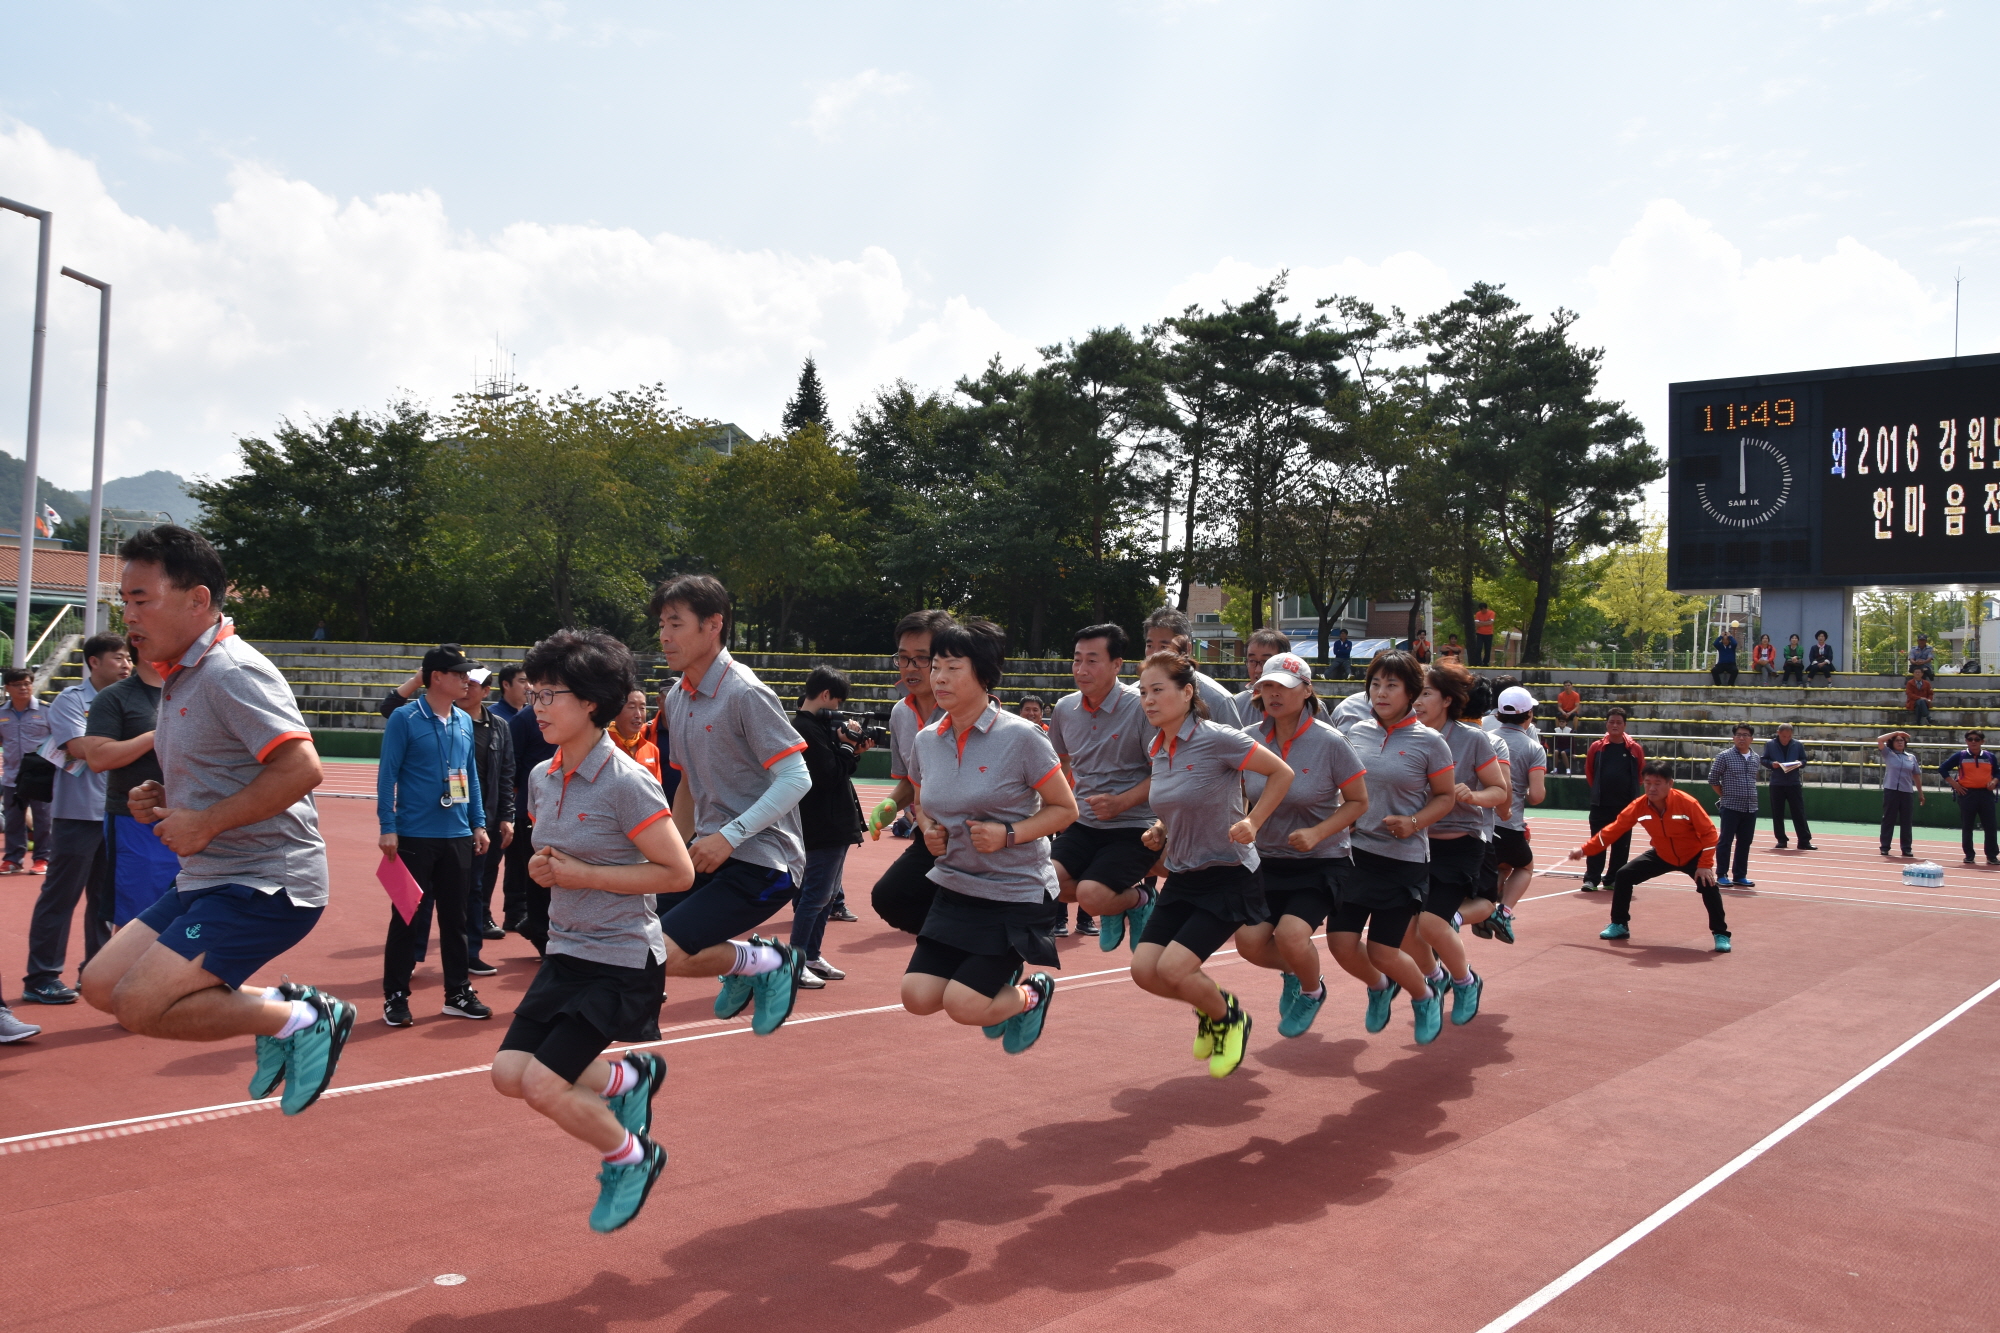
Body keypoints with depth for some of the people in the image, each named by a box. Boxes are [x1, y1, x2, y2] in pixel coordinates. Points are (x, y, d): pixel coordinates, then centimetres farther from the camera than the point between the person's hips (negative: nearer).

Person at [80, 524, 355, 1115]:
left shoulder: (233, 673, -17)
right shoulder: (179, 677, 14)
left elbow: (301, 767, -29)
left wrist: (204, 824, -21)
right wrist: (163, 800, 6)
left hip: (266, 883, -10)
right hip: (207, 881, 10)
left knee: (141, 1005, -17)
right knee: (102, 985, 10)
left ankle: (305, 1018, -3)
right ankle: (272, 1004, 14)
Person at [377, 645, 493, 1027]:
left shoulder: (464, 722, 9)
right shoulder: (405, 718, -8)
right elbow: (387, 775, -8)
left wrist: (479, 823, 11)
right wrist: (388, 827, -13)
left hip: (458, 837, 5)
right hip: (415, 837, -5)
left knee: (455, 918, 11)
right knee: (408, 918, 2)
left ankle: (458, 994, 20)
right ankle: (395, 996, 14)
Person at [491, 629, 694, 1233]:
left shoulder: (626, 782, -20)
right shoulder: (541, 777, 4)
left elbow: (678, 872, -18)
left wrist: (583, 874, -20)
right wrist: (541, 868, -3)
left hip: (623, 962, -8)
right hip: (565, 952, 8)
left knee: (542, 1083, -12)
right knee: (509, 1073, 2)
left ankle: (631, 1157, 15)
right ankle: (630, 1077, 25)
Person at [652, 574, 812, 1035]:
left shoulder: (744, 693, -15)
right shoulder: (679, 696, 10)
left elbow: (796, 778, -20)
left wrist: (729, 836, -24)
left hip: (762, 860, -9)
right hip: (710, 853, 9)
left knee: (662, 955, -19)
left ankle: (768, 962, 4)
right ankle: (744, 966, 18)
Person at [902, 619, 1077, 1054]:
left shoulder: (1021, 737, -15)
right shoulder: (925, 742, 1)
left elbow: (1064, 809, -8)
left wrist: (1008, 834, -21)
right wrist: (929, 830, -3)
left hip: (1017, 893, -5)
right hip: (954, 889, 6)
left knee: (962, 1006, -12)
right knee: (917, 998, -4)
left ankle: (1032, 994, 21)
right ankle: (1000, 974, 25)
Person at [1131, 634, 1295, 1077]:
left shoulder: (1217, 738, -18)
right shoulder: (1159, 749, 4)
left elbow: (1282, 773, -9)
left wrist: (1252, 824, -17)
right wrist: (1160, 831, 4)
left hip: (1229, 877, -7)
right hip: (1182, 878, 7)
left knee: (1173, 968, -17)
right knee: (1144, 970, -3)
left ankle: (1229, 1017, 14)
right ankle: (1209, 1008, 27)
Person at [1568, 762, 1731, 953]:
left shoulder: (1687, 803, -31)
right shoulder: (1639, 807, -22)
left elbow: (1708, 832, -23)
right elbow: (1613, 829, -15)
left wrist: (1705, 865, -28)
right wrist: (1585, 850, -18)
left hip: (1692, 855, -3)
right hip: (1662, 855, 3)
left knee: (1708, 885, -26)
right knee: (1624, 875, -6)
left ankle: (1721, 934, -7)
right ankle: (1619, 925, 10)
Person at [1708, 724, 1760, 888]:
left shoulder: (1755, 759, 10)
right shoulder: (1724, 756, -6)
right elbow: (1713, 779, -2)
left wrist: (1750, 797, 12)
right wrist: (1725, 796, 0)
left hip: (1750, 808, 5)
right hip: (1731, 807, -5)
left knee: (1744, 843, 9)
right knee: (1725, 841, -1)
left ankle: (1739, 876, 17)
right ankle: (1721, 875, 6)